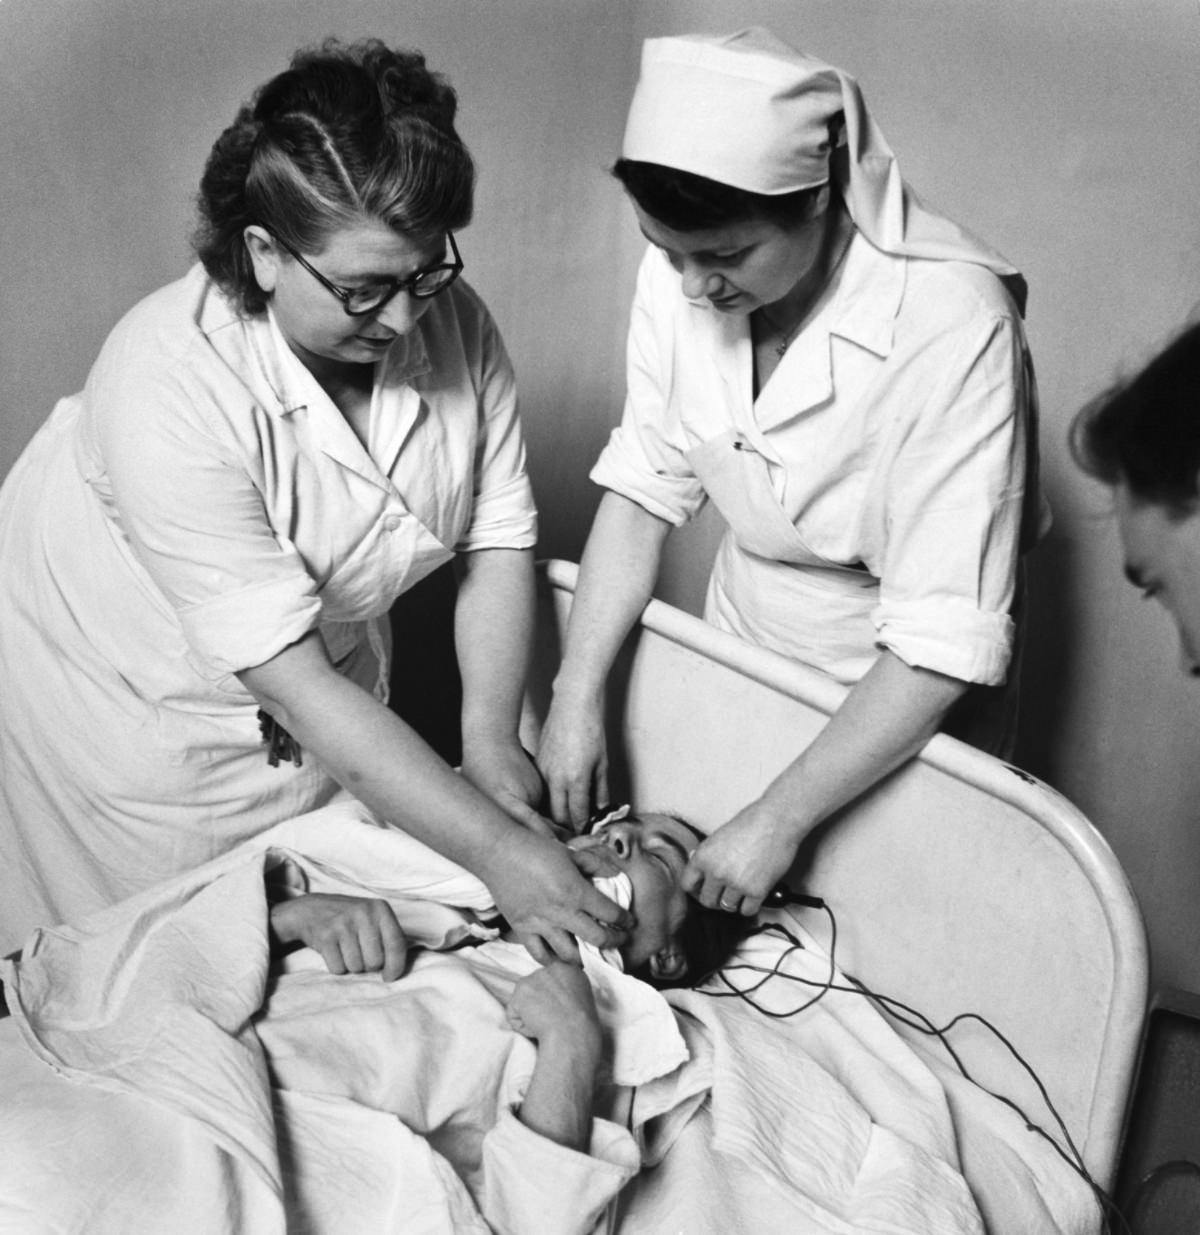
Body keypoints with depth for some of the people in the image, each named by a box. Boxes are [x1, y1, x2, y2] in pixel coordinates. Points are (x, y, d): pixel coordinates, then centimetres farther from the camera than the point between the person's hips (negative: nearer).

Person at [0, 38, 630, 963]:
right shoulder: (172, 390, -36)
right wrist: (499, 851, -37)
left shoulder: (451, 320, -20)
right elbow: (293, 682, -36)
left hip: (330, 674, 5)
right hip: (132, 697, -4)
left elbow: (499, 540, -10)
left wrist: (491, 736, -20)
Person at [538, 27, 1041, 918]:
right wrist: (578, 691, -13)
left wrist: (781, 819, -28)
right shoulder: (682, 269, -16)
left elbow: (942, 644, -30)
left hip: (901, 710, -4)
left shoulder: (953, 326, -32)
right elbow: (648, 484, -6)